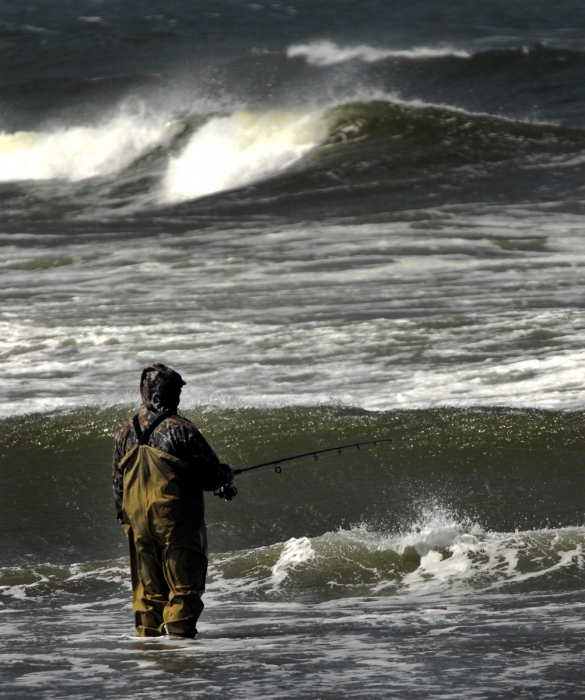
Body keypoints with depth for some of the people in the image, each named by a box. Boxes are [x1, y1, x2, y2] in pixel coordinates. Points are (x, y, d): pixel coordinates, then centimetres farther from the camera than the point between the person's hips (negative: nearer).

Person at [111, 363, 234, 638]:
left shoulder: (127, 432, 5)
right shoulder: (181, 429, -14)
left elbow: (117, 480, 12)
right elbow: (210, 475, -11)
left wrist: (124, 516, 23)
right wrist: (227, 474, 11)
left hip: (138, 521, 6)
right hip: (177, 521, -5)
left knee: (147, 585, 13)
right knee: (184, 583, 0)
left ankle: (147, 633, 13)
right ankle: (179, 632, -6)